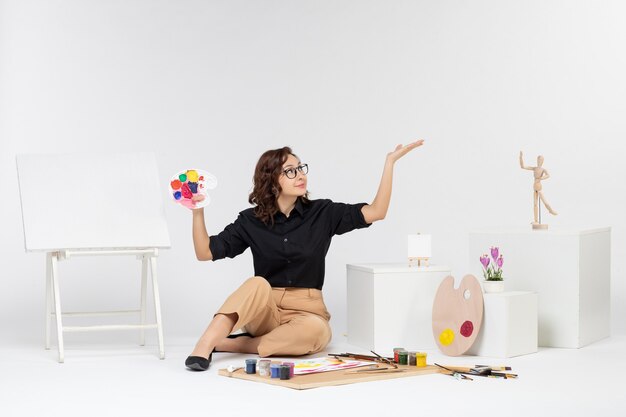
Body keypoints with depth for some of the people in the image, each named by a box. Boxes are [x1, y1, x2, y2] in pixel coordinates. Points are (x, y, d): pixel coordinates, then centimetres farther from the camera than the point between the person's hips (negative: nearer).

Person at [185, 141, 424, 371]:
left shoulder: (321, 213, 1)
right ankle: (204, 346, -43)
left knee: (315, 330, -36)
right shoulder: (251, 220, 1)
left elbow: (376, 212, -7)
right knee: (258, 285, -34)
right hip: (263, 311, 0)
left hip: (306, 311, 0)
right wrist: (198, 212, -17)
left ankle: (231, 345, -27)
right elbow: (205, 253, -3)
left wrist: (390, 162, -13)